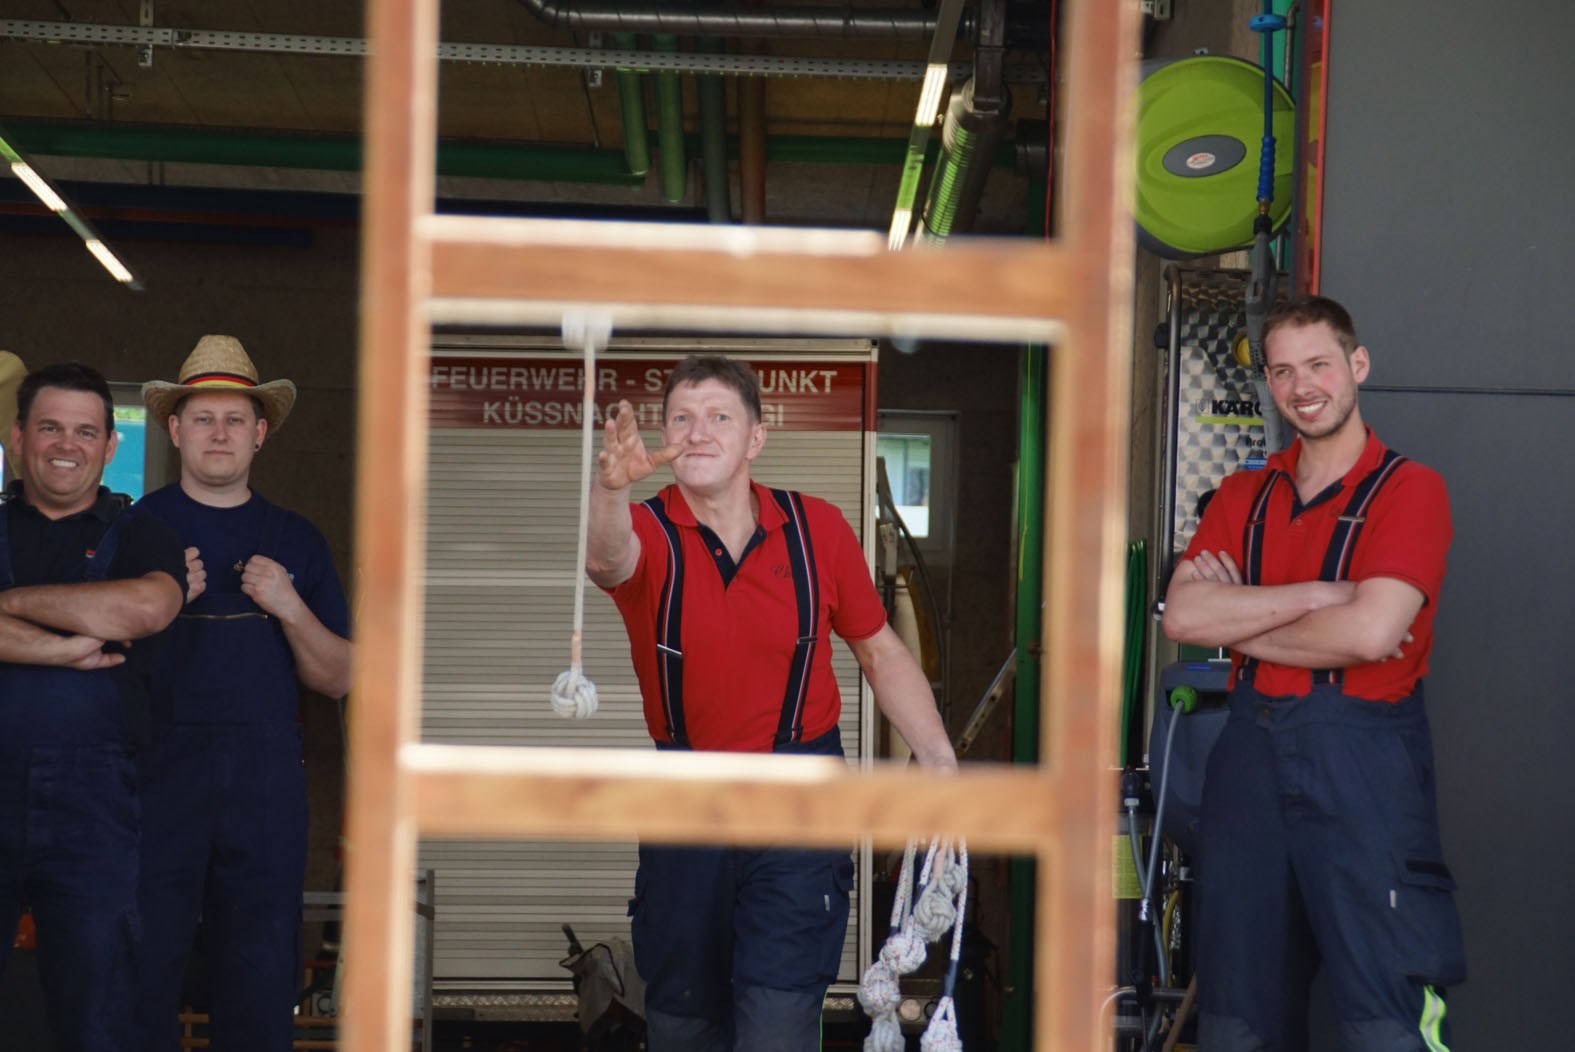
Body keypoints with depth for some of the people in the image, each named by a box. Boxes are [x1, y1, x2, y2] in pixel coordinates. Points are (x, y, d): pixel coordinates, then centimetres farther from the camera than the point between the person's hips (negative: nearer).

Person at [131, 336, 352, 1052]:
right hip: (158, 770, -2)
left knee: (261, 985, 3)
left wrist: (289, 608, -6)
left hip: (266, 779, 2)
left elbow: (338, 679, 11)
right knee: (142, 973, -5)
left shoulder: (294, 541, 13)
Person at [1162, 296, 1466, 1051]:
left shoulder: (1409, 490, -1)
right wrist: (1317, 595, -11)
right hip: (1250, 752, 5)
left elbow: (1370, 633, -15)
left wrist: (1239, 617, -3)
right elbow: (1182, 614, -2)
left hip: (1361, 759, -5)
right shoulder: (1243, 497, 14)